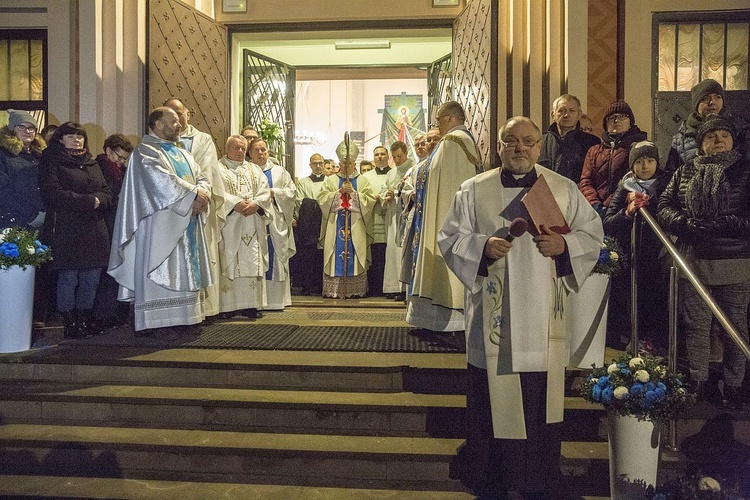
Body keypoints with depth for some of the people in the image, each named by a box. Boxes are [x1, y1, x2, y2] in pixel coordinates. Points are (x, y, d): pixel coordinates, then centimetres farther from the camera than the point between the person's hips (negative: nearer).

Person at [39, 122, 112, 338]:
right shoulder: (52, 162, 2)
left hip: (94, 229, 6)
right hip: (66, 229, -5)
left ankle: (86, 319, 19)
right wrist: (87, 201, -15)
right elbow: (53, 193, -12)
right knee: (68, 277, -3)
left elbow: (107, 193, 13)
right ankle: (70, 322, 9)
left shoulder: (91, 163, 20)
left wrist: (98, 200, -10)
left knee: (92, 277, 6)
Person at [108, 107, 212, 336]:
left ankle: (185, 318, 9)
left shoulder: (183, 154, 21)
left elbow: (202, 178, 11)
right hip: (161, 225, -8)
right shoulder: (145, 151, -3)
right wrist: (193, 193, -17)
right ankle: (161, 322, -6)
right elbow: (162, 180, -18)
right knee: (161, 269, -8)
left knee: (186, 270, 6)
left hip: (187, 222, 8)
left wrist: (201, 194, -10)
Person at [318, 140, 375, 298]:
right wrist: (340, 191, -9)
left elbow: (369, 201, 0)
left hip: (356, 227, 0)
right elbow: (322, 199, 0)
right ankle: (334, 290, -3)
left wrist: (353, 192, -10)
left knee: (355, 257, -4)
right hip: (335, 225, 0)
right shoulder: (330, 180, 13)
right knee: (336, 256, -5)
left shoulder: (363, 181, 12)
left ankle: (355, 290, 0)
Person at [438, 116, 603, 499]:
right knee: (492, 397, 5)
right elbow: (450, 238, 1)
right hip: (493, 318, -1)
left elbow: (593, 234, 8)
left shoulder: (565, 189, 8)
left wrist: (564, 245, -12)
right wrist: (482, 247, -17)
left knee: (542, 399, 7)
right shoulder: (474, 190, 4)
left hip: (544, 316, 2)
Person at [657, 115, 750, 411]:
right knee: (696, 324, 7)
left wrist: (723, 225, -19)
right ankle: (700, 383, 19)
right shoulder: (685, 173, 11)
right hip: (693, 261, 2)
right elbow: (664, 206, 4)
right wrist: (688, 225, -13)